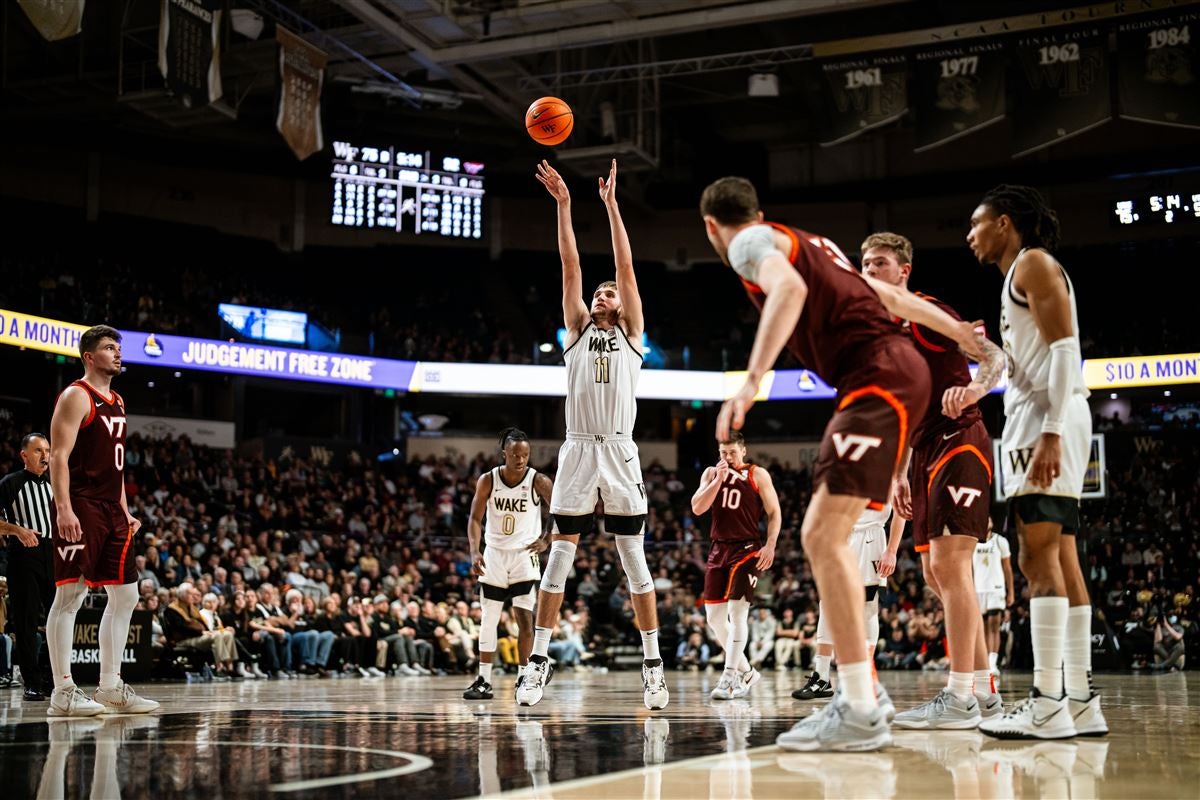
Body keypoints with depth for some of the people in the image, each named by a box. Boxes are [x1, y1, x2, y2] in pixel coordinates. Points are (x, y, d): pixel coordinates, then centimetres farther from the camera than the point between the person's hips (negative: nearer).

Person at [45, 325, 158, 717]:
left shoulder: (116, 402, 19)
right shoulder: (76, 396, -6)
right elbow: (59, 456, -14)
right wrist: (63, 508, -23)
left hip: (111, 509, 9)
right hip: (80, 508, -9)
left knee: (125, 594, 8)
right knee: (70, 595, -7)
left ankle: (111, 687, 15)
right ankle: (63, 692, -4)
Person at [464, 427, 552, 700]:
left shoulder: (538, 481, -13)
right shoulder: (487, 480, -9)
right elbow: (475, 519, -7)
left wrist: (546, 540, -30)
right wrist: (474, 552, -22)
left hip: (524, 555, -2)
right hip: (494, 554, 2)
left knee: (525, 619, -8)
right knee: (488, 619, 4)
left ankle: (523, 677, 3)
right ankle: (484, 680, 10)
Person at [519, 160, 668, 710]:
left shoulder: (631, 333, 13)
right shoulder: (577, 329, 16)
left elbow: (626, 266, 6)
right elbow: (571, 265, 8)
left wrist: (611, 203, 4)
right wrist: (563, 203, 3)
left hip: (619, 450, -1)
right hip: (577, 449, 1)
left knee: (634, 558, 0)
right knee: (560, 555, 1)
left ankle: (652, 665, 5)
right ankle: (539, 659, 6)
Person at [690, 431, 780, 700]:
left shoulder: (758, 475, 0)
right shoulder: (711, 473, 11)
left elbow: (774, 512, -2)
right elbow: (697, 508, -1)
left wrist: (770, 545, -14)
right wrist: (718, 480, -10)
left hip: (746, 549, -5)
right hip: (719, 549, 5)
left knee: (737, 611, -15)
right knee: (714, 617, 5)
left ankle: (730, 678, -15)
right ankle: (747, 673, 19)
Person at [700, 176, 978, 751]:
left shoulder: (752, 243, -1)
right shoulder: (806, 244, 26)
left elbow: (789, 288, -25)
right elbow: (895, 298, 29)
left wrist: (751, 381, -34)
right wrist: (974, 341, 36)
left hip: (879, 380, -10)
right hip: (893, 374, 10)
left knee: (824, 536, -15)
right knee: (824, 534, 15)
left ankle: (861, 715, -17)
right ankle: (861, 690, 19)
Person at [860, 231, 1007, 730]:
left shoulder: (928, 313, -7)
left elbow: (995, 356, -14)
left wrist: (973, 389, -35)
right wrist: (900, 475, 19)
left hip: (960, 442, -9)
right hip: (928, 454, 10)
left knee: (949, 565, -15)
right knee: (936, 574, 9)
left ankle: (959, 700, -15)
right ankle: (984, 693, 16)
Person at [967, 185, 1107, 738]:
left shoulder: (1033, 263, -3)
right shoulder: (1023, 276, 27)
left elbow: (1064, 348, -14)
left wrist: (1049, 433, -24)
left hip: (1046, 417, -10)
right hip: (1038, 421, 10)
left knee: (1039, 554, -14)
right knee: (1059, 556, 6)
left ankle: (1048, 702, -18)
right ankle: (1080, 701, 6)